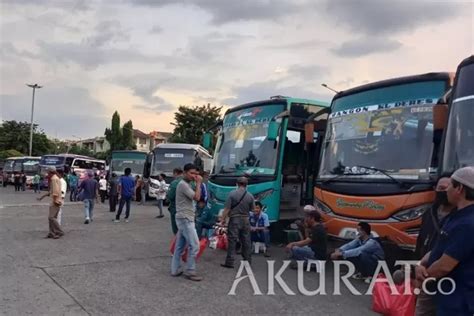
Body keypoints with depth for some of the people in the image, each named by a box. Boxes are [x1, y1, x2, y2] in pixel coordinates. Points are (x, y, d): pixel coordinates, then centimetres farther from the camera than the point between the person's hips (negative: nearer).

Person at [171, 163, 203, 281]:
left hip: (185, 219, 10)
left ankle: (175, 270, 18)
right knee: (194, 245, -8)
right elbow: (197, 197, -20)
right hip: (185, 219, -10)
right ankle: (190, 272, 0)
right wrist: (198, 183, -14)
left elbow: (194, 197, 12)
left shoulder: (187, 184, 17)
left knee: (180, 246, 13)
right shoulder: (183, 184, -15)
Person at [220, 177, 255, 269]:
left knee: (232, 241, -1)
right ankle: (248, 261, 19)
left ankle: (229, 262, 0)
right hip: (245, 220, 3)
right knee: (246, 241, 12)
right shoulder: (250, 196, -1)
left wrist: (223, 220, -2)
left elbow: (227, 209, -10)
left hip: (234, 219, -3)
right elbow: (252, 209, 8)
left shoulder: (232, 194, -9)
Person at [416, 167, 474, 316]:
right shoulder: (455, 217, 9)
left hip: (458, 301, -9)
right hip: (449, 294, 9)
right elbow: (439, 249, 13)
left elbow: (444, 266, -25)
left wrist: (422, 276, -6)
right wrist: (421, 265, -8)